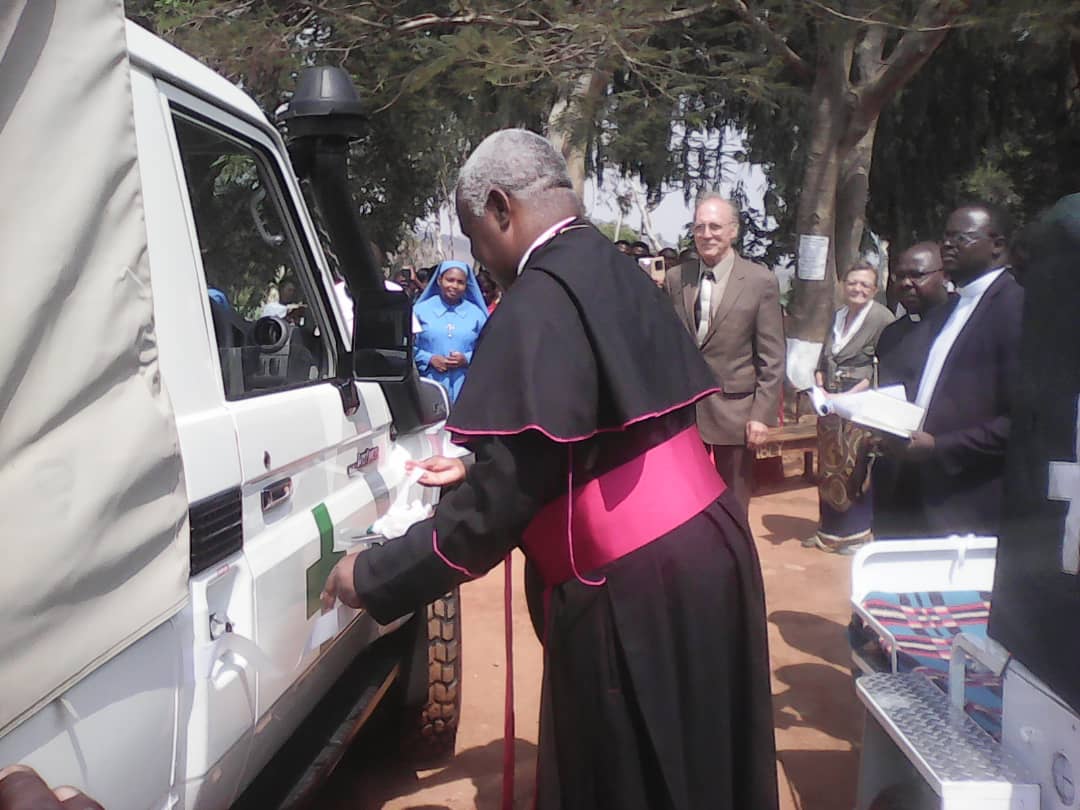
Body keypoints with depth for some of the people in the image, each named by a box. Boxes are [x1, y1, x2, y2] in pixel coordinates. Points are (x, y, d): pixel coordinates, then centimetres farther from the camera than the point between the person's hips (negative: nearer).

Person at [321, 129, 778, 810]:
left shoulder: (539, 301, -18)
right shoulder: (616, 276, 9)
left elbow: (502, 500, -20)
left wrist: (372, 577, -7)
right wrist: (477, 470, 26)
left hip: (635, 588, -8)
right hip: (703, 549, 8)